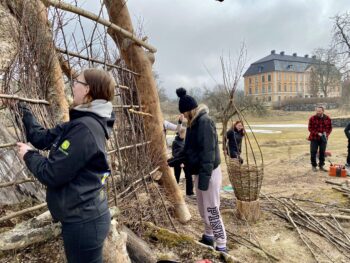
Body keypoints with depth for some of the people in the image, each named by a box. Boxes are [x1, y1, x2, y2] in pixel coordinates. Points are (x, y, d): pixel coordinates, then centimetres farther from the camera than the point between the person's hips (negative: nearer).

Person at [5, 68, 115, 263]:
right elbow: (42, 138, 11)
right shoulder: (82, 123, 5)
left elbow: (51, 174, -22)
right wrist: (22, 109, 14)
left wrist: (28, 155, -4)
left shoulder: (84, 128, -25)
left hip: (83, 222, -9)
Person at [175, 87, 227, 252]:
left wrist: (205, 177, -27)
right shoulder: (193, 123, 10)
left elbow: (208, 152, -25)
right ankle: (208, 237, 37)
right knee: (202, 209, 20)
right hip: (199, 172, 10)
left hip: (209, 173, -9)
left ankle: (221, 247, 12)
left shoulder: (205, 122, -19)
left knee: (212, 211, -2)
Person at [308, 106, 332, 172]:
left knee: (322, 152, 9)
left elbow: (330, 128, 9)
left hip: (323, 139, 3)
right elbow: (310, 128, -7)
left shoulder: (327, 119, 2)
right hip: (314, 138, -2)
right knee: (313, 152, -1)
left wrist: (326, 134, -9)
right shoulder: (312, 118, -7)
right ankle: (314, 166, 12)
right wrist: (318, 133, -17)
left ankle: (321, 166, 21)